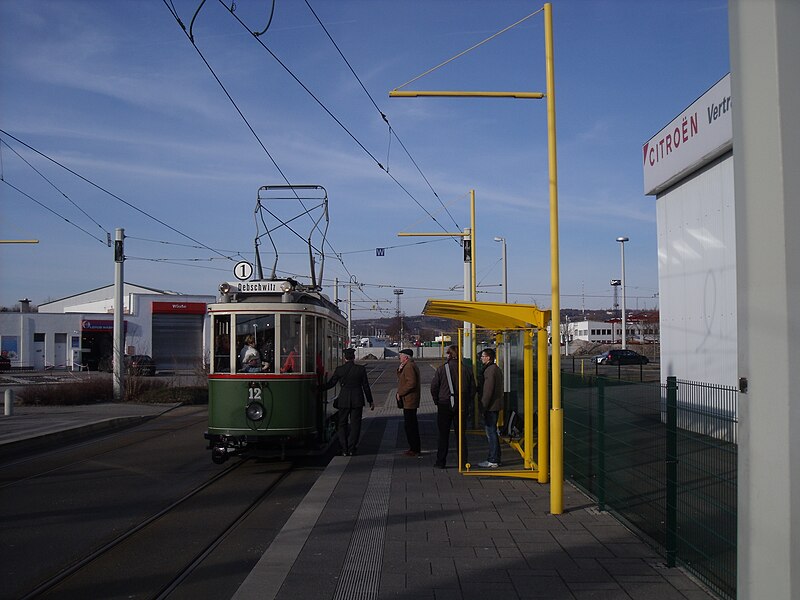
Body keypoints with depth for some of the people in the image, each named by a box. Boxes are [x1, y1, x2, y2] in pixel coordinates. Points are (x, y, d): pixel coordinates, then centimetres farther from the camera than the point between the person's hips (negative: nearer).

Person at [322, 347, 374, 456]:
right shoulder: (361, 369, -3)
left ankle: (344, 450, 9)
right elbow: (366, 386, 0)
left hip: (343, 401, 0)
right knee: (355, 424, 7)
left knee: (343, 424, 11)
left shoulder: (339, 369, -5)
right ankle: (352, 449, 5)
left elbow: (331, 383, 2)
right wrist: (370, 401, 9)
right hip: (357, 400, 0)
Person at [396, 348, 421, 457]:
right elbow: (400, 377, 21)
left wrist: (400, 393, -18)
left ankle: (414, 449, -2)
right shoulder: (412, 365, 17)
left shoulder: (409, 367, -17)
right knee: (412, 424, 16)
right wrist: (400, 369, 2)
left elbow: (411, 383, -26)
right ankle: (415, 448, 24)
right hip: (411, 400, 11)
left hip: (408, 401, -11)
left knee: (410, 424, -6)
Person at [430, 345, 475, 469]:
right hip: (462, 406, 2)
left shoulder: (441, 369, -9)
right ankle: (463, 462, 10)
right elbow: (473, 389, 3)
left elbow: (433, 387, -7)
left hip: (445, 406, -2)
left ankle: (441, 462, 10)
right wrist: (467, 403, 12)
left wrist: (437, 402, 6)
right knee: (461, 434, 10)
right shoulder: (467, 370, -1)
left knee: (443, 435, 7)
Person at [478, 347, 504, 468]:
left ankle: (493, 461, -3)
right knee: (492, 432, 16)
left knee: (491, 433, -6)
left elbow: (488, 391, -21)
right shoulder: (496, 369, 16)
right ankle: (495, 458, 22)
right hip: (495, 406, 10)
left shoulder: (490, 370, -16)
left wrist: (483, 407, -17)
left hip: (490, 407, -10)